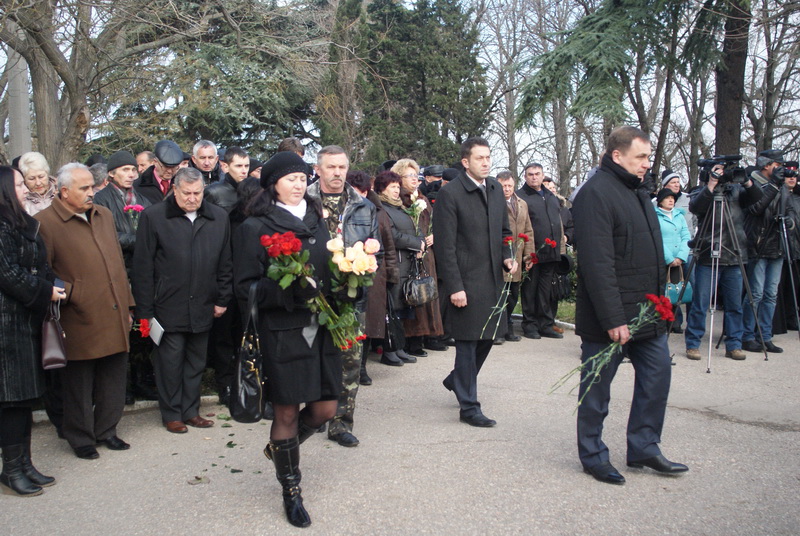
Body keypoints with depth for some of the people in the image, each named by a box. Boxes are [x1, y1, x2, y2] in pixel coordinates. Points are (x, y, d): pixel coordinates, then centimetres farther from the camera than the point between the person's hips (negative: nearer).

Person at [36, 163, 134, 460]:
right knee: (79, 385, 7)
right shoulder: (45, 222, -6)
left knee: (114, 379, 13)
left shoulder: (104, 215, 15)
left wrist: (127, 305, 17)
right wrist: (68, 292, -16)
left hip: (114, 318, 6)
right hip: (81, 321, -6)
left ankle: (106, 431, 30)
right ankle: (81, 438, 24)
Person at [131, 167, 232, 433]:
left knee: (196, 362, 13)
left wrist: (222, 299, 7)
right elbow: (143, 267, -4)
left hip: (203, 308, 3)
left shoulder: (218, 218, 6)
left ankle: (191, 411, 26)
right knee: (170, 362, 5)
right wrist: (145, 310, -6)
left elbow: (225, 264, 10)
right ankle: (171, 414, 20)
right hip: (168, 308, -3)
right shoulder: (153, 217, -4)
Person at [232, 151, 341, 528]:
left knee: (326, 408, 10)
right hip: (282, 331, -5)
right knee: (287, 412, 5)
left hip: (320, 328, 5)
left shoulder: (317, 221, 12)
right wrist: (289, 291, -23)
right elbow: (246, 288, -8)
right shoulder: (255, 227, -4)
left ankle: (281, 447, 40)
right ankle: (291, 492, 25)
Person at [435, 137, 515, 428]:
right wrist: (454, 287, -17)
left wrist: (507, 257, 1)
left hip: (493, 279, 7)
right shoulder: (449, 194, -12)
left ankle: (456, 380, 42)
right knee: (467, 343, 3)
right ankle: (468, 406, 17)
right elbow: (445, 246, -14)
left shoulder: (496, 189, 9)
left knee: (487, 337, 18)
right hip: (466, 282, -7)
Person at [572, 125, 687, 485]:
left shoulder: (637, 192, 15)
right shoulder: (596, 193, -16)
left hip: (647, 313, 9)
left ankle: (644, 449, 27)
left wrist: (659, 301, 17)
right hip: (609, 318, -9)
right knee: (597, 389, 4)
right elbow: (596, 263, -23)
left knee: (657, 375, 13)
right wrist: (613, 319, -24)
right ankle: (593, 457, 19)